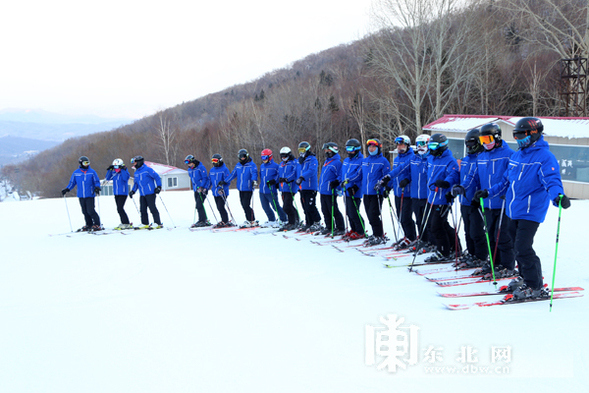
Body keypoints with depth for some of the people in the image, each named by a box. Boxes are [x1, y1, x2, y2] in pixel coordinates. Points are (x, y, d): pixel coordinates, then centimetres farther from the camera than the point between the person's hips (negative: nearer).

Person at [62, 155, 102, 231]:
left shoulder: (92, 172, 0)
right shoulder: (76, 173, 8)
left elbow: (97, 181, 4)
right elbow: (72, 182, 16)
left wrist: (97, 188, -15)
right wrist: (67, 189, 5)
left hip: (90, 195, -4)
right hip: (81, 196, 4)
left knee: (90, 211, -11)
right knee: (85, 212, 6)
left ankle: (97, 225, -2)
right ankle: (89, 225, 17)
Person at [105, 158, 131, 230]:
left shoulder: (124, 171, -7)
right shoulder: (114, 173, 10)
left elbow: (125, 178, -25)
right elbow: (108, 178, 11)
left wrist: (123, 170, -24)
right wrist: (109, 170, 3)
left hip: (123, 193, -7)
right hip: (116, 193, 7)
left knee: (120, 208, -14)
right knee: (119, 209, 11)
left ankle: (126, 224, -9)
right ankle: (123, 223, 19)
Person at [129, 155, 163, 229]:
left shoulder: (147, 170, -8)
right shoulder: (136, 173, 16)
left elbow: (157, 177, -7)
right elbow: (135, 183, 26)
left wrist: (158, 186, -11)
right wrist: (133, 191, 16)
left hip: (150, 193, -8)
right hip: (142, 195, 8)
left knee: (152, 208, -8)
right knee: (142, 209, 7)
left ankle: (158, 223, -4)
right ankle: (145, 224, 16)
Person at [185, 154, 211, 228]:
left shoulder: (201, 167, -10)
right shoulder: (190, 170, 13)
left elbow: (205, 178, -13)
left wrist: (201, 187, -21)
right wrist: (194, 187, 15)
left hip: (203, 189, -8)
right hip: (196, 190, 8)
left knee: (199, 205, -15)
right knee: (198, 206, 7)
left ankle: (202, 221, -12)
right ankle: (204, 220, 14)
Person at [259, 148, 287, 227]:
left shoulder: (275, 166, -6)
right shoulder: (262, 166, 15)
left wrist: (274, 181, -18)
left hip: (271, 191, -7)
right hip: (262, 191, 7)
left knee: (276, 206, -5)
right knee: (265, 207, 12)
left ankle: (284, 220, 8)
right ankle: (272, 220, 27)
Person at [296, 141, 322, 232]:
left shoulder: (312, 159, -8)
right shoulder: (302, 160, 19)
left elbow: (311, 171, -24)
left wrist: (302, 177, -35)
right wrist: (298, 181, 21)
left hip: (310, 187, -8)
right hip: (303, 187, 9)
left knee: (310, 207, -11)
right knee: (305, 207, 10)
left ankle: (317, 223, -1)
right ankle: (308, 224, 17)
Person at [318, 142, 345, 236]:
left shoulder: (337, 162, -11)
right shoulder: (327, 161, 18)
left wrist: (336, 182, -28)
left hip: (330, 192, -9)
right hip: (323, 191, 9)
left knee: (334, 211, -5)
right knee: (325, 211, 14)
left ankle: (340, 228, 3)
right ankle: (329, 227, 25)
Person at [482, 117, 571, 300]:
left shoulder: (545, 157, -11)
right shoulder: (516, 156, 14)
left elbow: (551, 180, -23)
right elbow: (507, 181, 25)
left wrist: (558, 196, -42)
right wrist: (489, 192, 25)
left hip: (531, 211, -8)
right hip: (515, 210, 8)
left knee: (523, 248, -13)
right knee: (519, 247, 16)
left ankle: (536, 287, -2)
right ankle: (525, 279, 33)